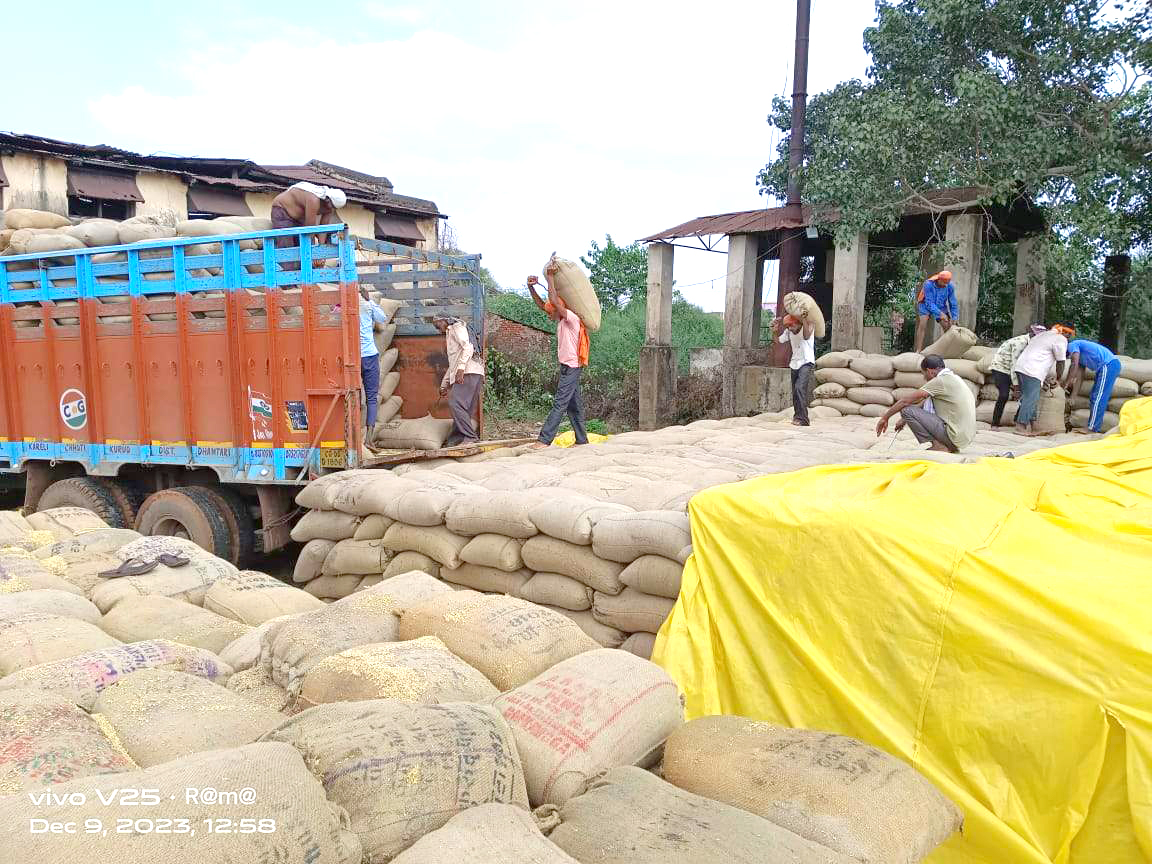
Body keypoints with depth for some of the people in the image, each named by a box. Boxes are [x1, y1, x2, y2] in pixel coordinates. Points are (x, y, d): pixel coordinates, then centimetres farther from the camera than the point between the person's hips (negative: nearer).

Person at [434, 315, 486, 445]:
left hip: (468, 372, -9)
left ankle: (470, 437, -27)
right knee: (468, 411, 1)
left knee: (455, 403, -21)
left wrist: (461, 368, -21)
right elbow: (452, 365, 37)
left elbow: (468, 347, -10)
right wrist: (444, 384, 33)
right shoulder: (450, 335, 36)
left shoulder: (457, 327, 8)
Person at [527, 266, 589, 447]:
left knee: (560, 403, -12)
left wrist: (550, 280, -15)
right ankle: (582, 440, 16)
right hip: (568, 366, 10)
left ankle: (544, 440, -16)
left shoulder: (572, 318, -12)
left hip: (572, 366, -10)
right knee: (574, 404, 11)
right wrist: (531, 287, 6)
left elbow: (555, 301, -23)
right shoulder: (561, 320, 14)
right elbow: (542, 304, 16)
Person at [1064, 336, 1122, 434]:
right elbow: (1079, 377, 22)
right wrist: (1072, 397, 18)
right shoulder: (1079, 356, 25)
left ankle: (1092, 428, -12)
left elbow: (1074, 365, -14)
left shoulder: (1072, 345, 0)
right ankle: (1092, 425, 15)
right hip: (1106, 367, 10)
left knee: (1098, 398, -11)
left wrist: (1066, 384, -9)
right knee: (1094, 398, 13)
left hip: (1109, 364, -10)